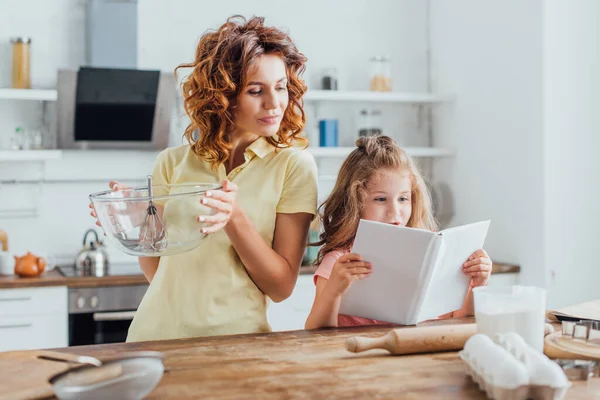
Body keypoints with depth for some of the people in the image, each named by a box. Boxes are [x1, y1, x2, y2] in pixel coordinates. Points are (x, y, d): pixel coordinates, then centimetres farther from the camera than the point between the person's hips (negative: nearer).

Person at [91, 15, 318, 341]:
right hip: (157, 332, 2)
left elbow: (282, 286, -5)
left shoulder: (294, 165, -3)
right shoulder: (172, 163, 5)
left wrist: (235, 219, -18)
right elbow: (157, 273, 10)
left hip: (233, 336, -2)